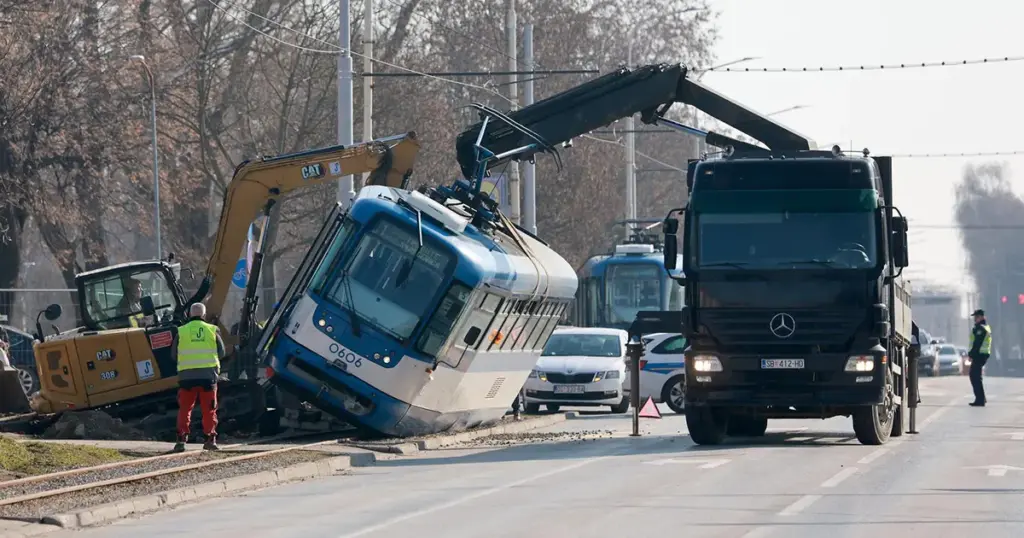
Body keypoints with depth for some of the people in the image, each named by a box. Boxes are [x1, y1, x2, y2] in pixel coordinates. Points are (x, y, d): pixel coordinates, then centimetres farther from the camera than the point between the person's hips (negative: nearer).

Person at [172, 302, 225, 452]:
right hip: (208, 374, 0)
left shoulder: (181, 332, 3)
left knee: (184, 408, 5)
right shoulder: (212, 330, 5)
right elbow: (221, 353, 10)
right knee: (209, 409, 7)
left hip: (187, 375, 0)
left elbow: (174, 355, 8)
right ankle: (210, 439, 2)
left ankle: (181, 440, -3)